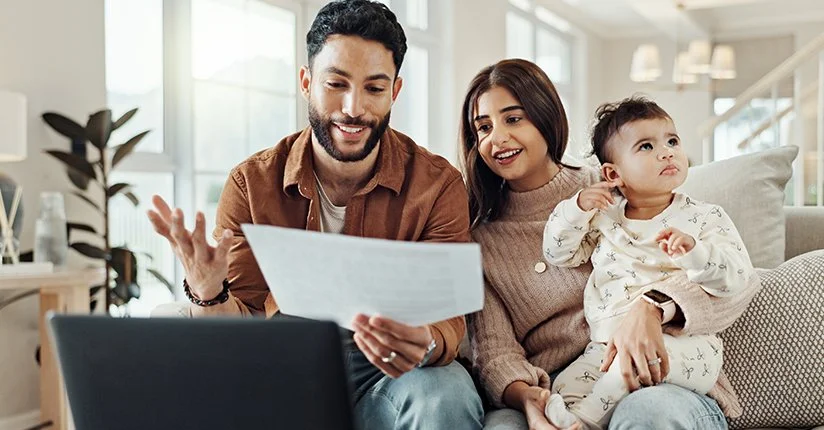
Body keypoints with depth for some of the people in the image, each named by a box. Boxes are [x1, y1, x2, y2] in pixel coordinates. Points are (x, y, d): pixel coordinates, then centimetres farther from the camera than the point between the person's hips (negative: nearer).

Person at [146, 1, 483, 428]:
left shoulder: (437, 184, -5)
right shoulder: (252, 184, -2)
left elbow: (448, 317, -11)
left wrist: (425, 345, -37)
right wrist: (209, 293, -29)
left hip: (389, 375, 0)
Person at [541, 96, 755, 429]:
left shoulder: (705, 218, 4)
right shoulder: (603, 217, 14)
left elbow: (738, 276, -6)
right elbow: (557, 253, 16)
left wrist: (694, 252, -26)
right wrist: (577, 208, 0)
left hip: (683, 345, -3)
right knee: (564, 389, -22)